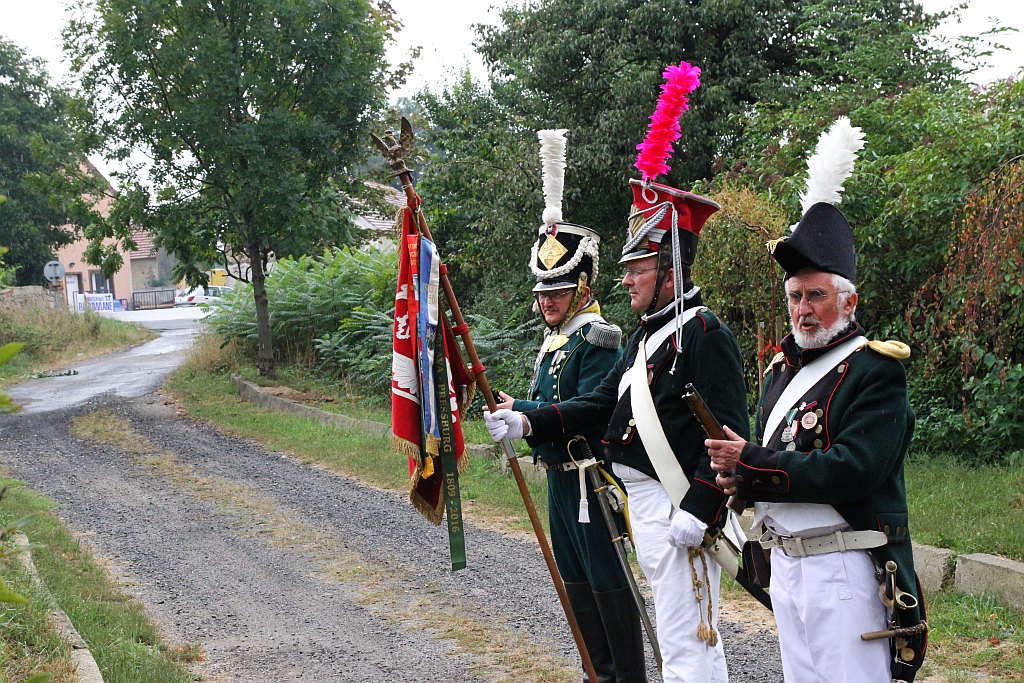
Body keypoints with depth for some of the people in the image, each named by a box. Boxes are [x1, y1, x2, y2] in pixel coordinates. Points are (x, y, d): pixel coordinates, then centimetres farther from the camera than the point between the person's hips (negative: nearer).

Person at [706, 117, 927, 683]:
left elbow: (854, 469, -22)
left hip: (844, 570, -8)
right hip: (784, 564, 8)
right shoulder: (783, 370, 15)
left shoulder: (876, 371, -11)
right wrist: (742, 478, -5)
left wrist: (752, 464, -18)